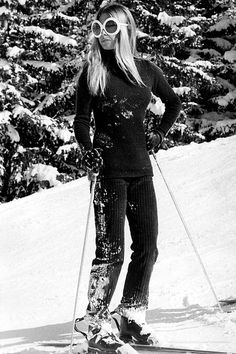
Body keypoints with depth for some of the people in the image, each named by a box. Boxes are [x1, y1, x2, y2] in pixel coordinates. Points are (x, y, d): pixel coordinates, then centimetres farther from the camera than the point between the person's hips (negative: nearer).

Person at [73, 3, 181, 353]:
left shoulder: (146, 69, 8)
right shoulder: (92, 71, 1)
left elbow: (173, 102, 25)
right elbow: (81, 120, -1)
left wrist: (159, 134, 13)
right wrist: (88, 150, -17)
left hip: (140, 169, 4)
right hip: (109, 170, -4)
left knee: (147, 247, 3)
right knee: (111, 249, -8)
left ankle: (133, 318, 17)